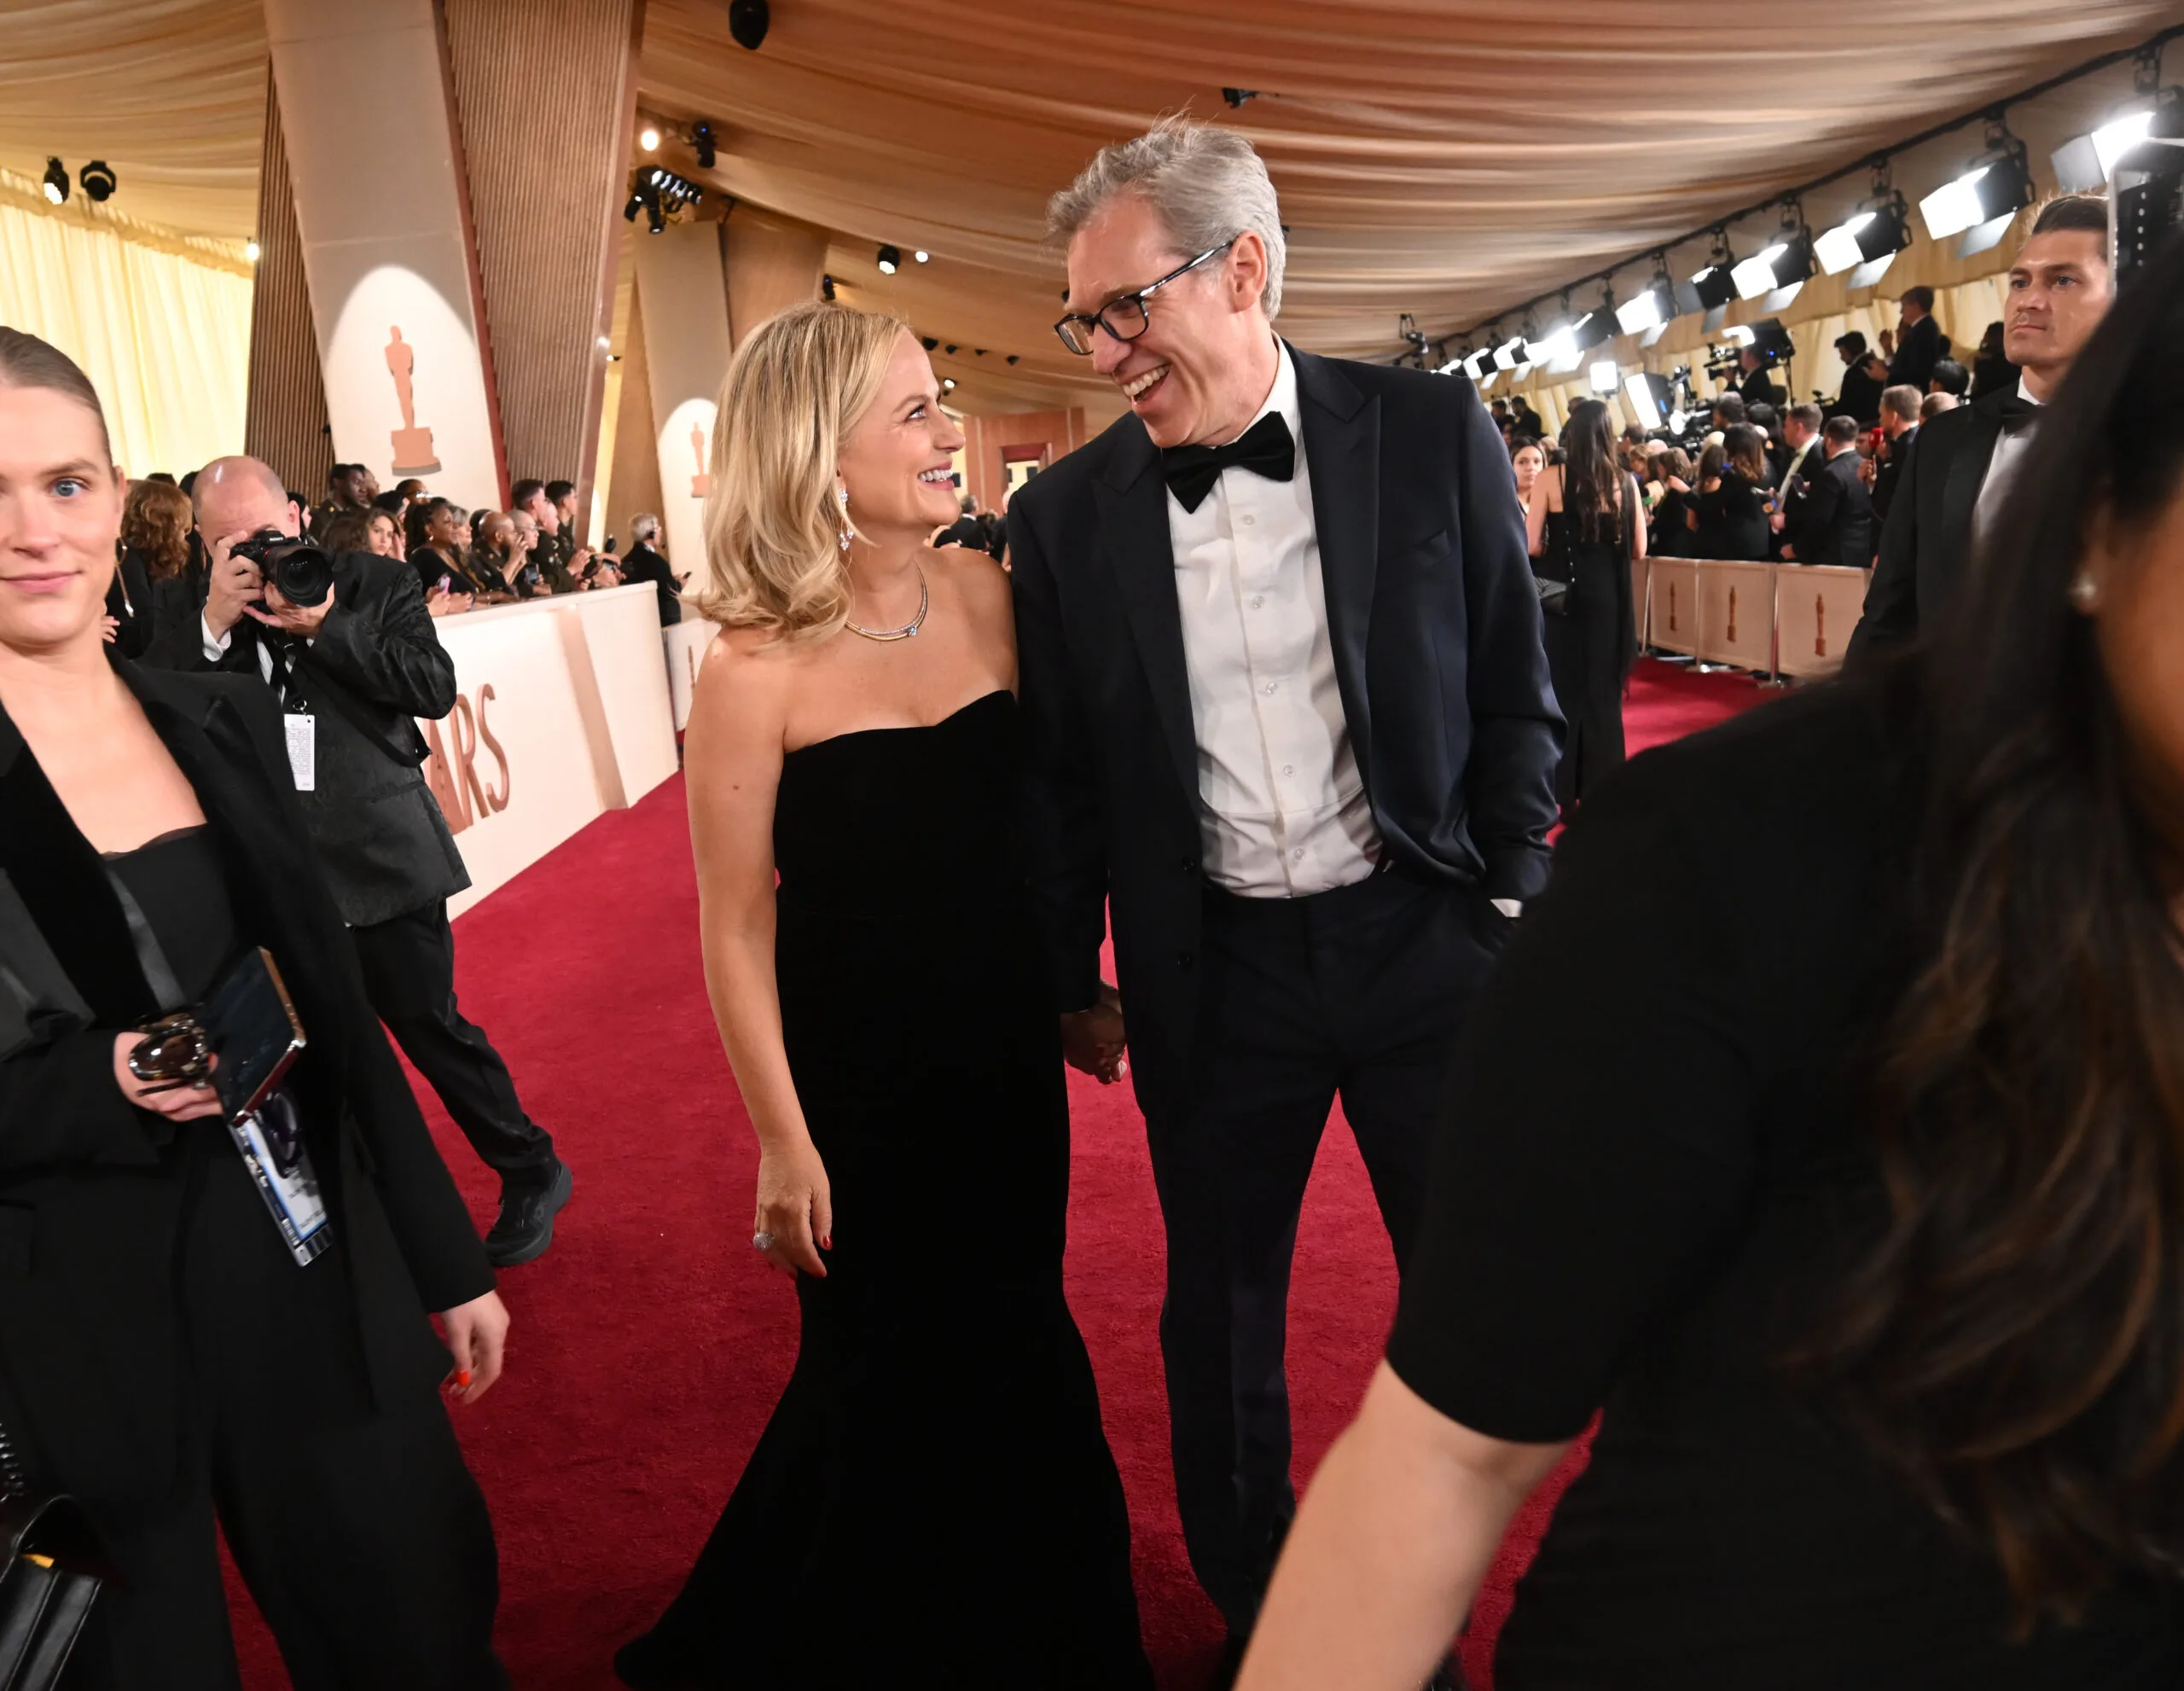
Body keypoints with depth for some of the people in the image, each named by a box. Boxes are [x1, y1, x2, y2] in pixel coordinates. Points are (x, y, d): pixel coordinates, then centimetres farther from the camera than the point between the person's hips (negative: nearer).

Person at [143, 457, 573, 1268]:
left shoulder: (378, 583, -2)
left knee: (431, 1024, 4)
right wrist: (215, 620, -16)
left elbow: (436, 686, -12)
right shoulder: (191, 615, 4)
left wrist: (325, 626, -19)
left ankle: (532, 1172, 22)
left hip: (383, 857, -3)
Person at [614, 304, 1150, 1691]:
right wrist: (783, 1144, -10)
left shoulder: (988, 594, -5)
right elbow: (736, 925, -12)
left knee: (1010, 1343, 20)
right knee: (891, 1373, 13)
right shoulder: (758, 669, -18)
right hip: (858, 1077, -4)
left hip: (1008, 1056, 5)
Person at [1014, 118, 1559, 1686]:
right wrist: (1073, 978, 9)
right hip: (1215, 972, 1)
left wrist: (1510, 903, -2)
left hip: (1425, 943, 0)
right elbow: (1062, 773, 4)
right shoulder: (1066, 514, -2)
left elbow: (1515, 692, 2)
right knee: (1219, 1319, 15)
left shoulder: (1431, 432, -5)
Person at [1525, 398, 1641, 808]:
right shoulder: (1625, 481, -1)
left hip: (1562, 596, -2)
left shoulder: (1550, 479, -8)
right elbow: (1638, 549, 0)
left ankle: (1562, 792, 12)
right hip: (1608, 598, 2)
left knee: (1563, 690, 9)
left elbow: (1531, 545, -11)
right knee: (1603, 693, 12)